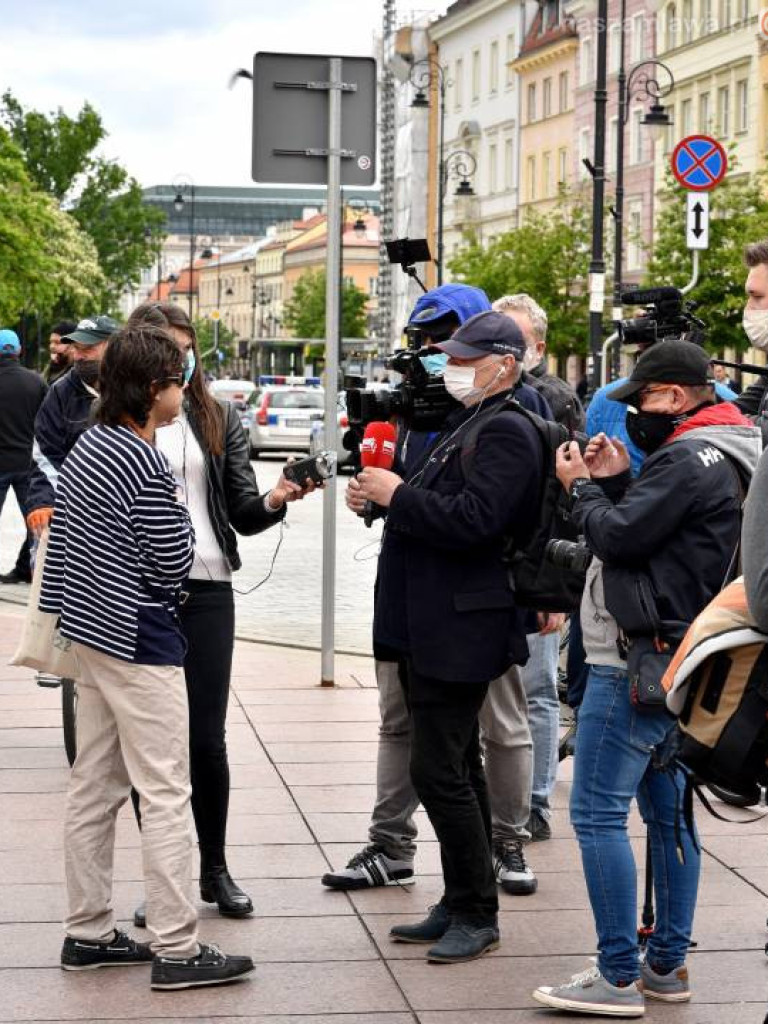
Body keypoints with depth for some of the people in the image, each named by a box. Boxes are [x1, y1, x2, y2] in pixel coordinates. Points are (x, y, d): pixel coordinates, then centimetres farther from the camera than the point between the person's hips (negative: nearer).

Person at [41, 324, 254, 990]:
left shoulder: (87, 447, 9)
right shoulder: (145, 465, -20)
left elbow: (60, 537, 14)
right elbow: (173, 565, -15)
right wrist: (180, 513, 2)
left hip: (90, 630, 10)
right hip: (139, 642, -10)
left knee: (94, 787, 14)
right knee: (165, 796, -4)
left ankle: (88, 933, 21)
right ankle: (176, 948, -1)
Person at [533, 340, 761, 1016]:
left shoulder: (687, 459, -17)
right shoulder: (722, 456, 16)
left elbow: (619, 537, -20)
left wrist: (581, 487, -4)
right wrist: (616, 482, 6)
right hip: (674, 659, 11)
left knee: (598, 812, -9)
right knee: (667, 813, 15)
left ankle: (619, 979, -8)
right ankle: (667, 966, 22)